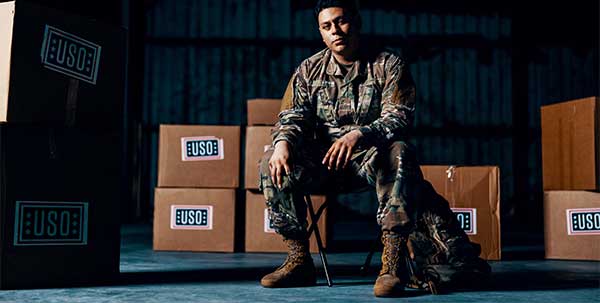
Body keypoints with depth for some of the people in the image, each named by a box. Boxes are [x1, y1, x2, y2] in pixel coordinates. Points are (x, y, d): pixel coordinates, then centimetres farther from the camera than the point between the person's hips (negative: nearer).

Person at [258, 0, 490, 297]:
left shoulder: (389, 65, 1)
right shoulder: (309, 70, 11)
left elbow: (399, 118, -12)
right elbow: (292, 116, 3)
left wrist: (359, 135, -32)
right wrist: (283, 141, -23)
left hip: (373, 155, -2)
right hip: (322, 160, 3)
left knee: (400, 154, -37)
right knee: (271, 164, -24)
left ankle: (393, 260, -38)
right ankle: (298, 259, -17)